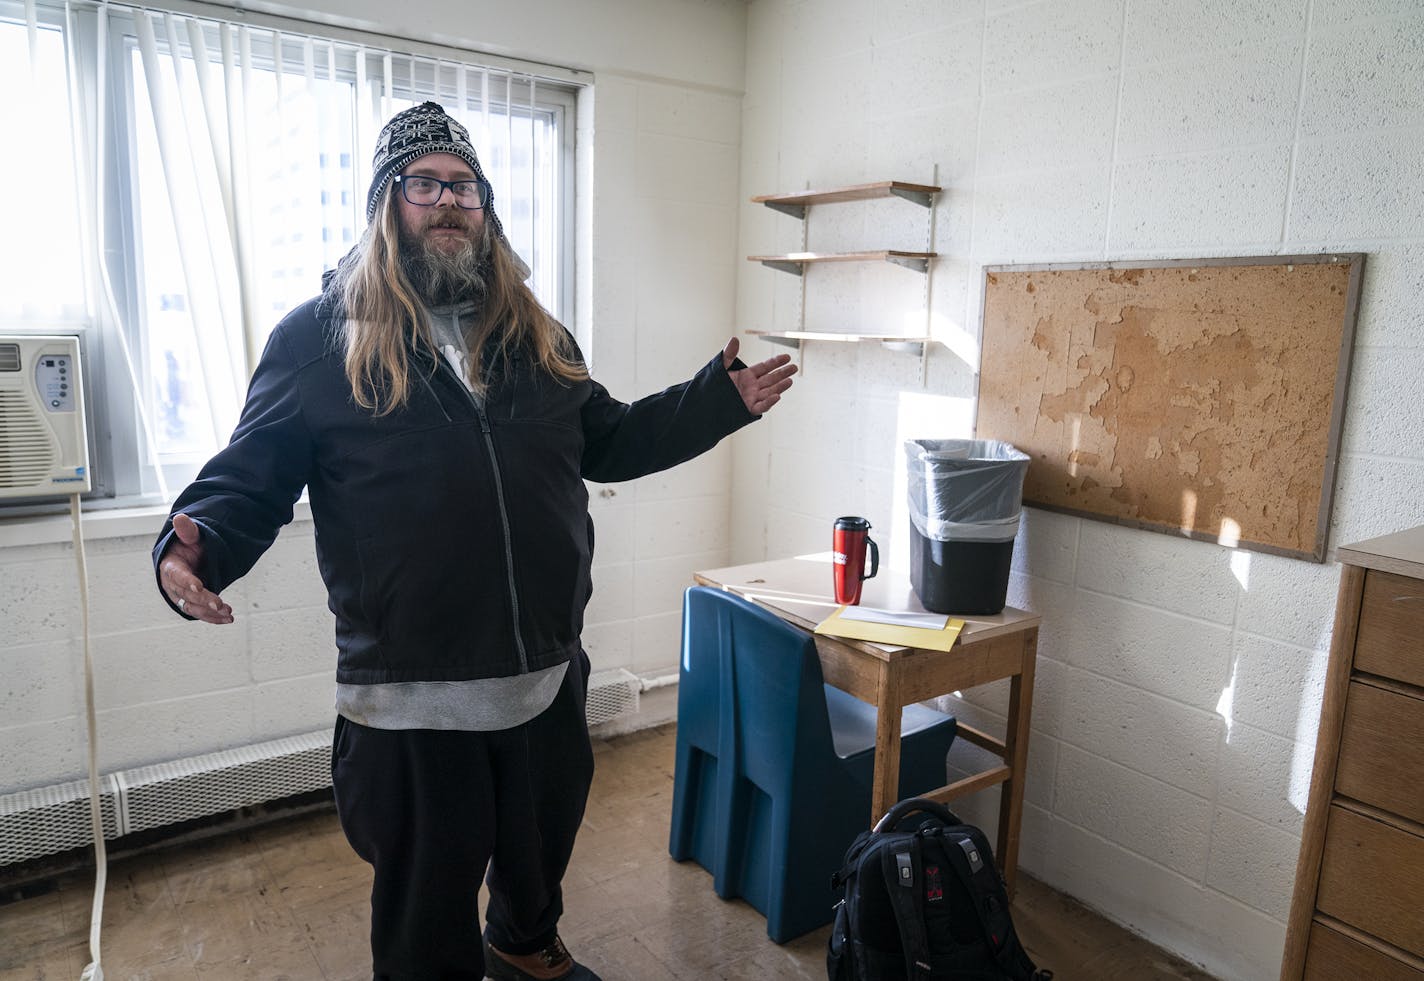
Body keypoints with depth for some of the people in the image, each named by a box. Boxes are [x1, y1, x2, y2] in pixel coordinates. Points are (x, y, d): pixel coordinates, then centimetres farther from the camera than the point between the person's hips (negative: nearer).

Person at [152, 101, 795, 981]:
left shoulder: (535, 335, 9)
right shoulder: (318, 338, -4)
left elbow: (609, 440, 14)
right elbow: (250, 475, -3)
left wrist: (721, 400, 5)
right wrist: (200, 544, -24)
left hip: (549, 677, 5)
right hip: (410, 699, -4)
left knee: (542, 852, 28)